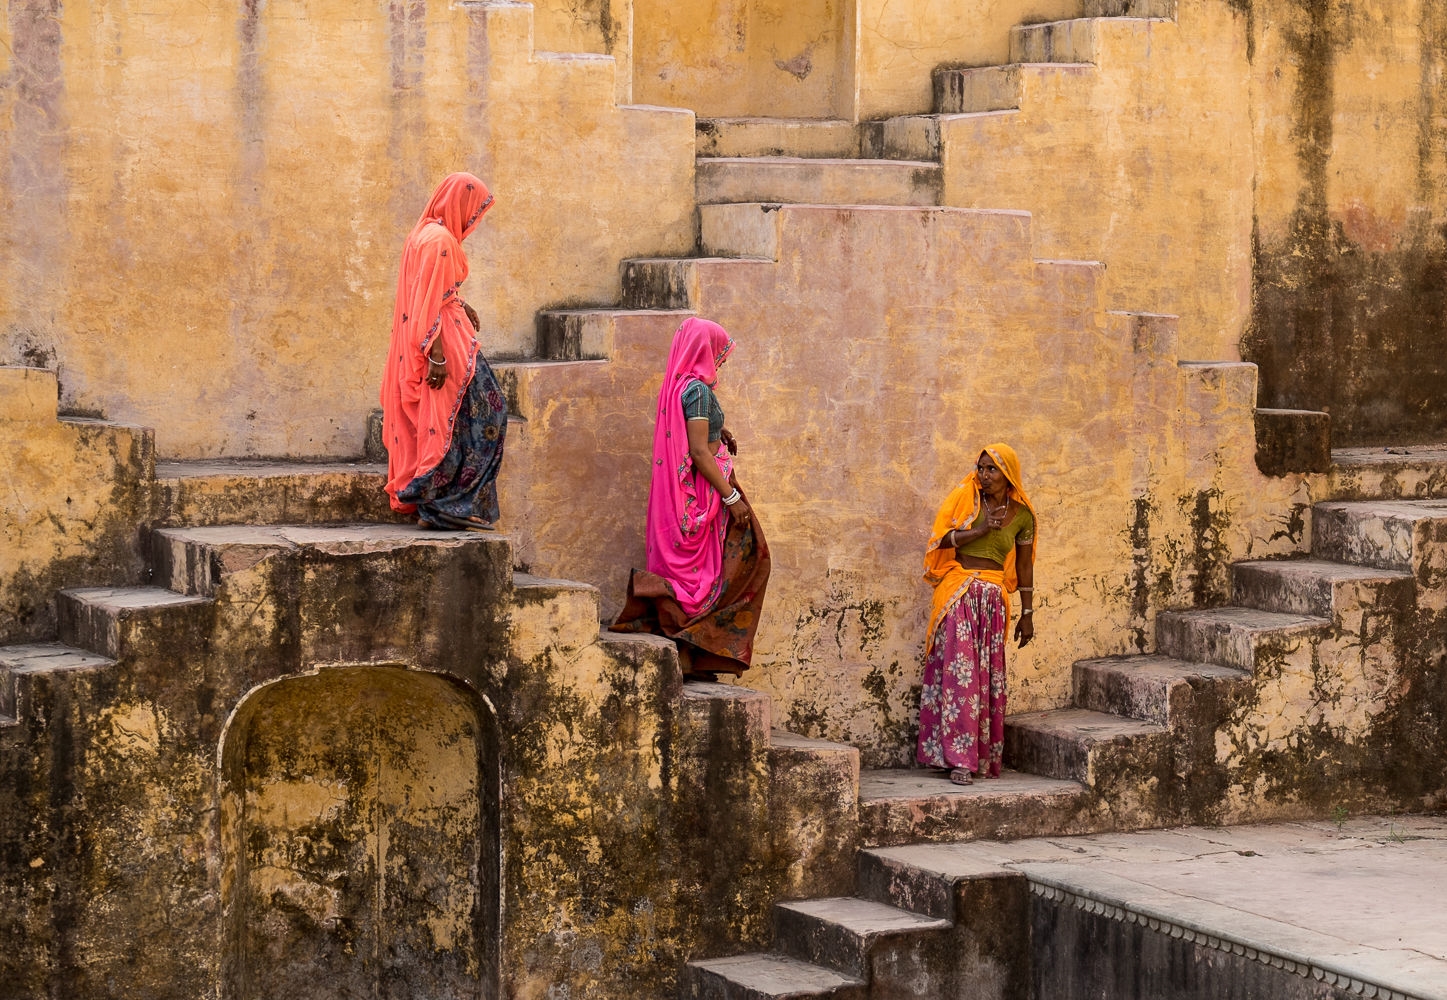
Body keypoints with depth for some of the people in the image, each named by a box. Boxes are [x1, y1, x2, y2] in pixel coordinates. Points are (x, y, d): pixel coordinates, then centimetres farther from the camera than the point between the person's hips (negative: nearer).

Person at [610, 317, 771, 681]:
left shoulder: (675, 385, 11)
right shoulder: (697, 389, -16)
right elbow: (698, 451, -21)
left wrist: (716, 429, 11)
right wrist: (732, 497, -18)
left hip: (680, 494, 9)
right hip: (702, 492, -9)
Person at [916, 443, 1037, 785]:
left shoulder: (1021, 515, 7)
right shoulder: (963, 497, 0)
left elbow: (1024, 566, 13)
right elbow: (939, 539, -8)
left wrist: (1027, 614, 14)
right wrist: (979, 531, -17)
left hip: (994, 597, 3)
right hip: (958, 594, -3)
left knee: (989, 674, 4)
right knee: (959, 670, -10)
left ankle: (985, 757, 12)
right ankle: (959, 759, -12)